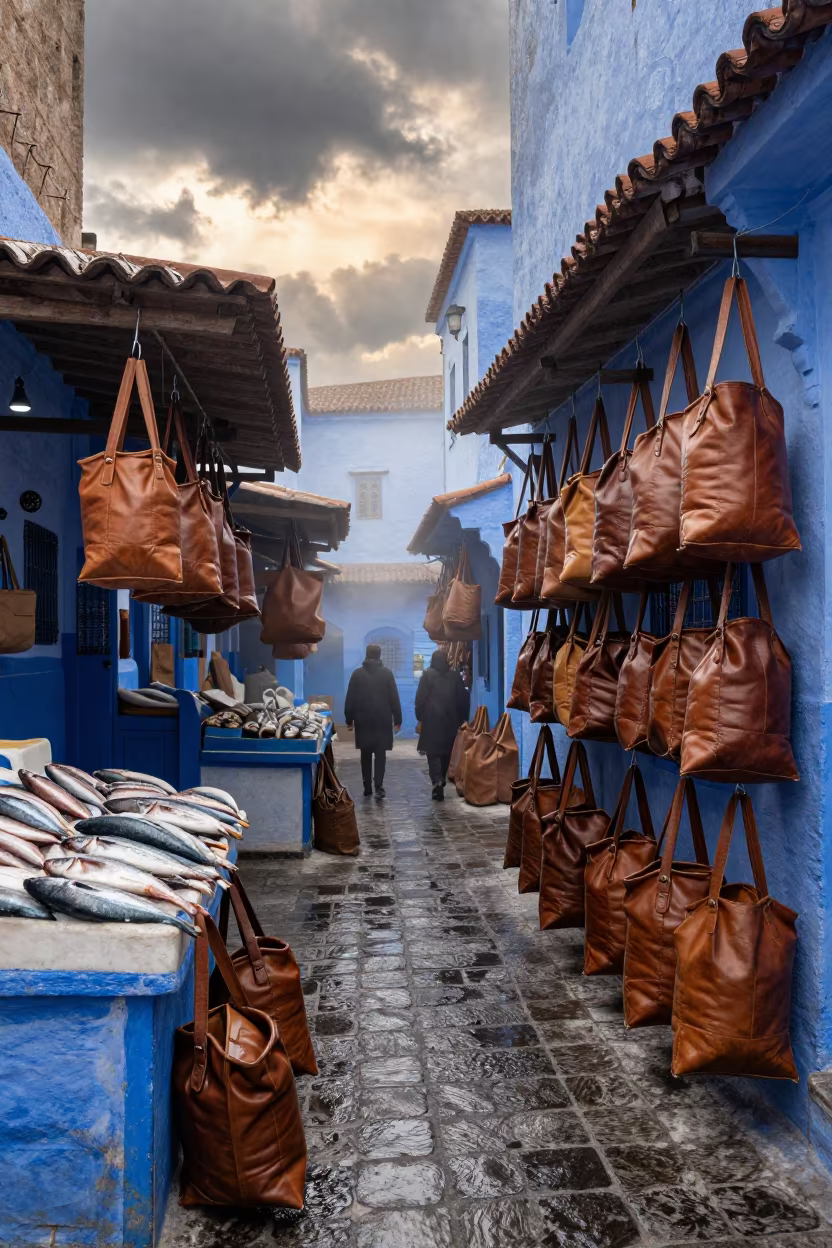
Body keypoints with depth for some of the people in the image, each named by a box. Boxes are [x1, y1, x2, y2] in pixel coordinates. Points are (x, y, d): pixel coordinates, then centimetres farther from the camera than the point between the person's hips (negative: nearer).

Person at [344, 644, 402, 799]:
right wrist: (397, 719, 2)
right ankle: (378, 786, -11)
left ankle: (367, 788, 11)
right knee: (380, 754, 1)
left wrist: (349, 719, 7)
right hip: (382, 720, -1)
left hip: (363, 720, 1)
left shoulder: (357, 673, 0)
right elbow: (394, 698, -3)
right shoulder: (387, 673, -2)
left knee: (366, 754, 10)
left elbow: (349, 699, 1)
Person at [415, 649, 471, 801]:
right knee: (446, 753, 15)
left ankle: (437, 781, -21)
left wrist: (420, 717, 2)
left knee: (433, 753, -2)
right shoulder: (455, 676, 5)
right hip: (450, 721, 3)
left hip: (432, 720, -3)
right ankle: (441, 782, 23)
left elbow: (420, 698, -6)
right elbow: (463, 699, 7)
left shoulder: (427, 675, -3)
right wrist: (461, 719, 13)